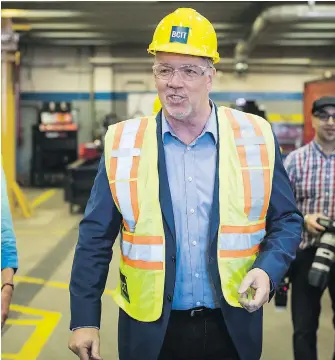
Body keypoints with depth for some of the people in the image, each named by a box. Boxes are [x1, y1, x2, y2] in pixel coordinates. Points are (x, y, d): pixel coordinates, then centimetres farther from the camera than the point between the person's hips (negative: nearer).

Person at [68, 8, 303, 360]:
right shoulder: (124, 142, -4)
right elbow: (95, 237, -1)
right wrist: (84, 319, -3)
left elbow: (287, 220, 5)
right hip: (150, 329, 0)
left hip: (233, 327, 1)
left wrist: (267, 269, -14)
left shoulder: (256, 137, -3)